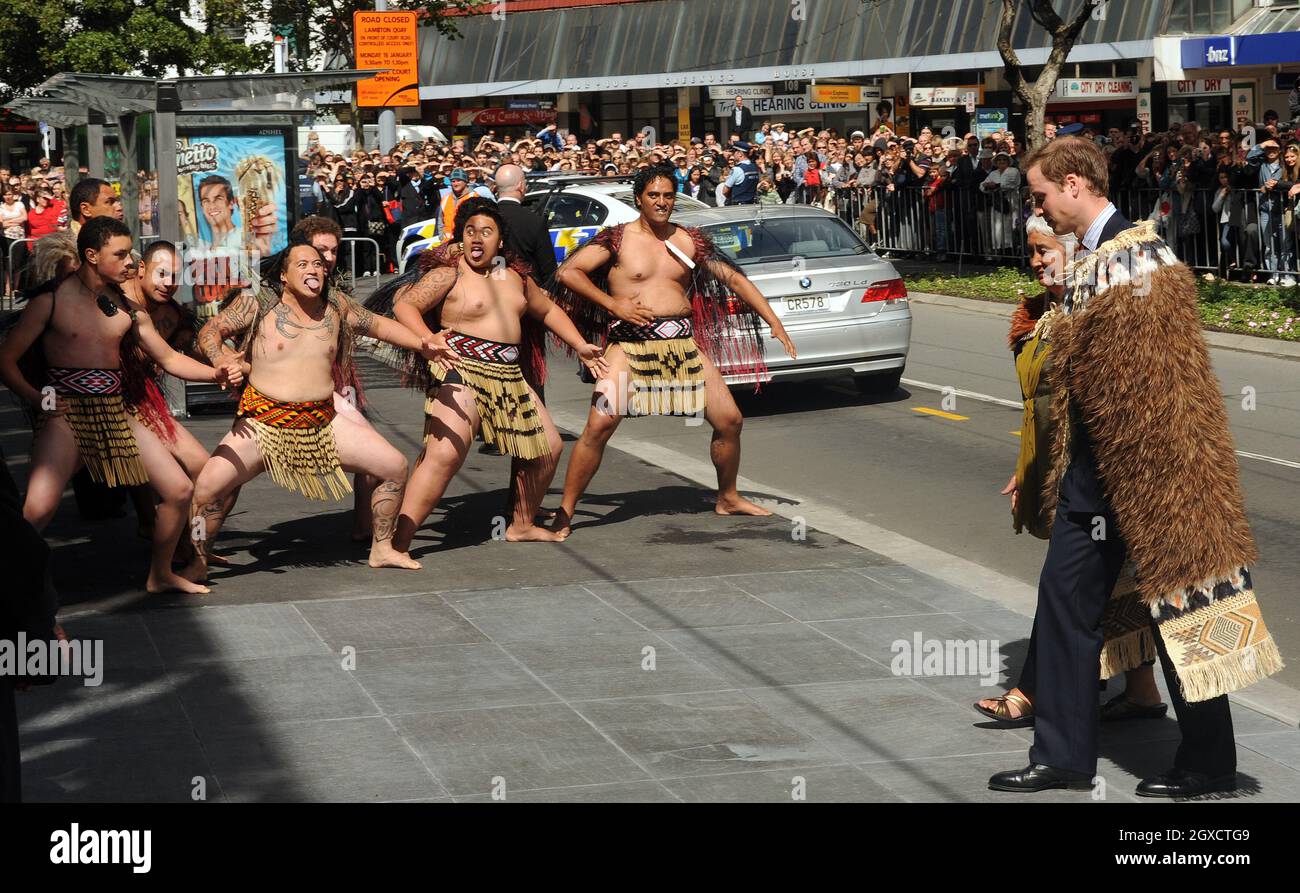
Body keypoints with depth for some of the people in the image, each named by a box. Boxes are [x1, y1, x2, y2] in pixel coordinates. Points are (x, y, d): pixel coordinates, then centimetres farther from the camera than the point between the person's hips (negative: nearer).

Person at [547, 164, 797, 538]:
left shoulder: (689, 241, 10)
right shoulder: (618, 238, -1)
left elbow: (735, 280, 14)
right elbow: (567, 272, -6)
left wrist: (775, 324, 9)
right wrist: (611, 303, -13)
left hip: (683, 341, 4)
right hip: (630, 343, -4)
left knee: (729, 421, 4)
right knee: (599, 425, -20)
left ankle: (728, 498, 27)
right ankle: (565, 511, -11)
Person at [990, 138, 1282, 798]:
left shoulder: (1137, 252, -17)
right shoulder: (1088, 262, 12)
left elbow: (1155, 374, -21)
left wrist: (1154, 472, -21)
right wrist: (1047, 469, 21)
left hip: (1142, 466, -10)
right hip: (1092, 464, 10)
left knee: (1174, 601, 1)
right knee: (1064, 596, 9)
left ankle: (1209, 762, 12)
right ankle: (1062, 756, 15)